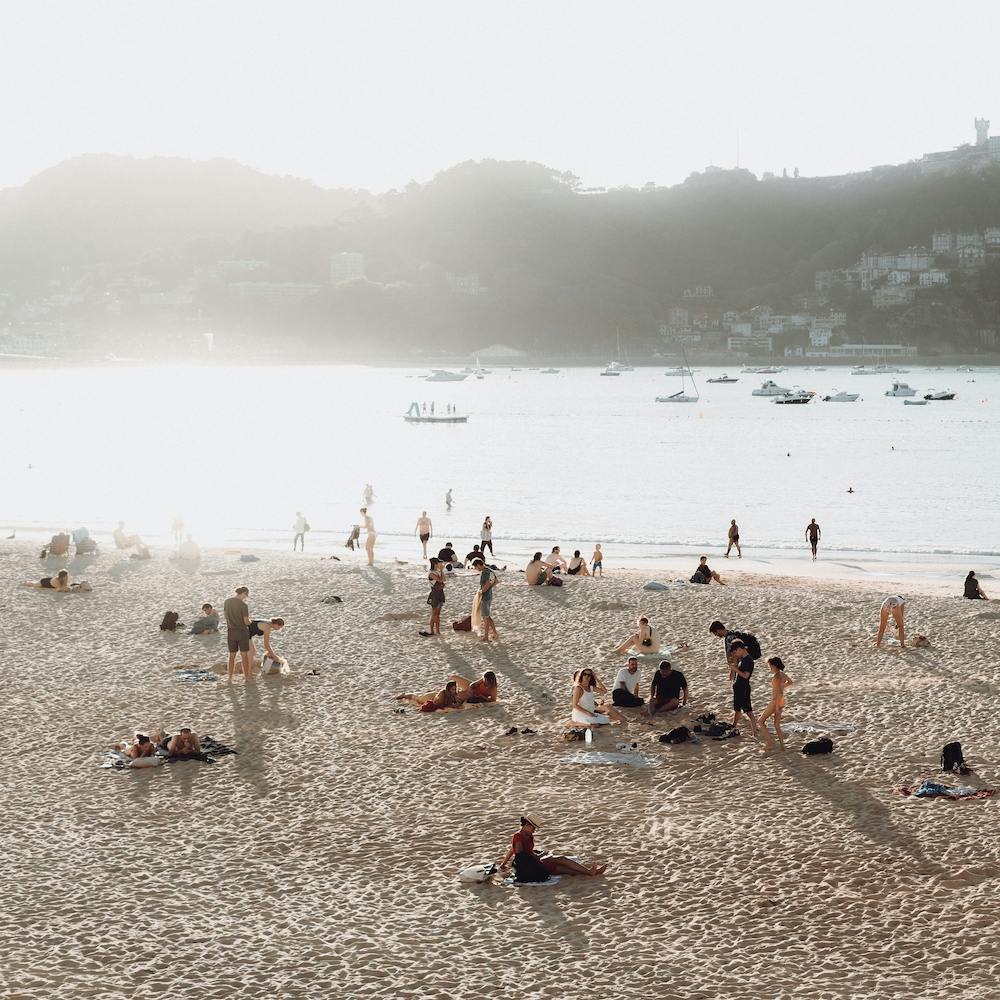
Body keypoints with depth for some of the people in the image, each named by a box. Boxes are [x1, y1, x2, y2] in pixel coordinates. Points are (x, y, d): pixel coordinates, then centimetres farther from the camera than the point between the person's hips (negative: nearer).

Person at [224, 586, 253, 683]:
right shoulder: (243, 605, -19)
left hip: (231, 632, 4)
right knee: (244, 655, 10)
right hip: (242, 631, -4)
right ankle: (247, 676, 19)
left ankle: (230, 678, 13)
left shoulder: (227, 602, -2)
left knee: (232, 656, 13)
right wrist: (250, 621, 6)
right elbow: (246, 621, -17)